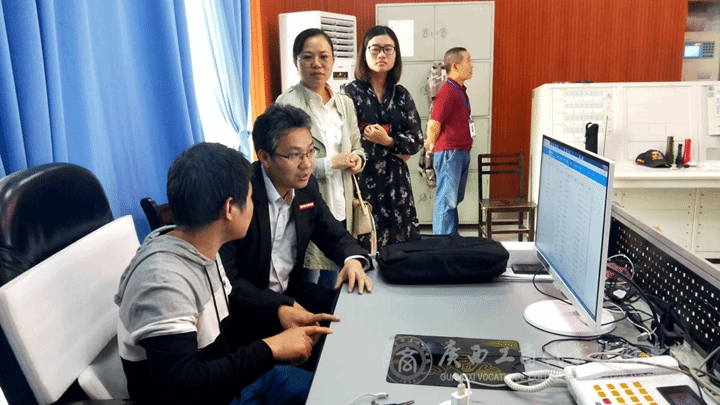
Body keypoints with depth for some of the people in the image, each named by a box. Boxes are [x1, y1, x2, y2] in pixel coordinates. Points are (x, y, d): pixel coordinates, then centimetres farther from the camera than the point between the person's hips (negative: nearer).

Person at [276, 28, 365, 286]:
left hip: (340, 209, 6)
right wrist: (332, 163, -16)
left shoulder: (344, 103, 12)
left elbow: (356, 146, 23)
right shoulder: (288, 104, -9)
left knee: (332, 284, 16)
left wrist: (358, 158, 0)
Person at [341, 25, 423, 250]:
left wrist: (388, 141, -15)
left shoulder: (401, 95, 10)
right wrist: (396, 149, -6)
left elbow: (417, 139, 3)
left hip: (396, 181, 4)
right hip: (363, 180, -4)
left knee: (402, 242, 7)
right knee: (367, 245, -2)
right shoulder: (351, 92, -3)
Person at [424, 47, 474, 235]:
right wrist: (433, 146, -3)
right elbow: (433, 124, -19)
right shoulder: (448, 91, -16)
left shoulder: (460, 90, 14)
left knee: (454, 199, 16)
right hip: (450, 153, -9)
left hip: (462, 153, 9)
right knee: (446, 200, -5)